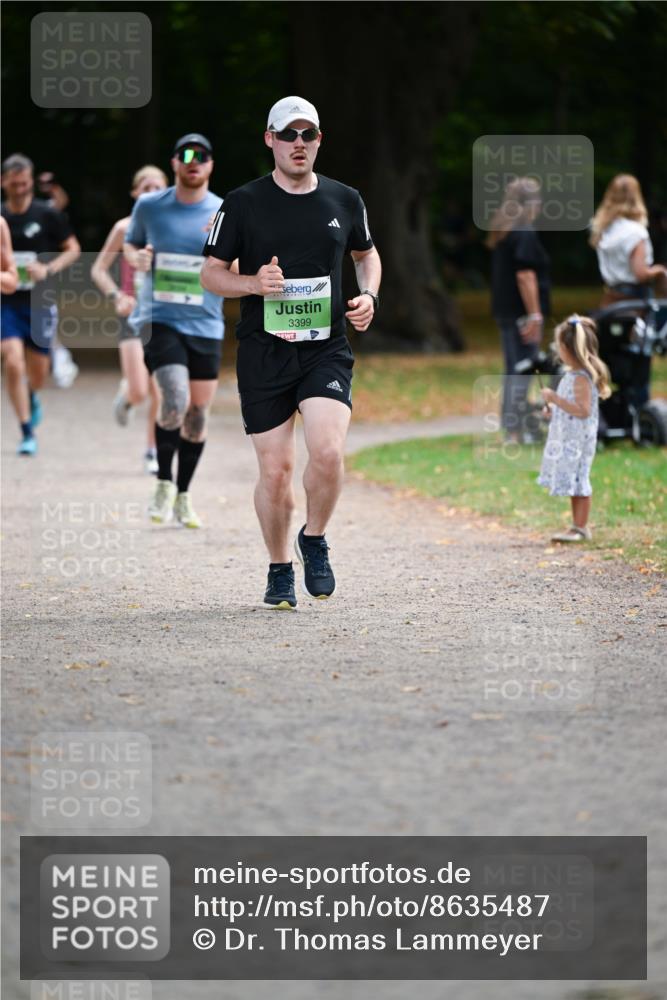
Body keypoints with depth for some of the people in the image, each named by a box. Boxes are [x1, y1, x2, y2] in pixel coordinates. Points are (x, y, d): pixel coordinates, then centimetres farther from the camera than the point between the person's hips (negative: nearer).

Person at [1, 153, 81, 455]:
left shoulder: (48, 215, -4)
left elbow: (73, 249, 2)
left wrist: (49, 269, -14)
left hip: (40, 303, 0)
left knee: (38, 374, 9)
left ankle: (31, 397, 47)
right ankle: (27, 433, -7)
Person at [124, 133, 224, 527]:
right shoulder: (149, 206, 3)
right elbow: (130, 244, 20)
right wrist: (136, 256, -4)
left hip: (206, 326, 2)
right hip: (159, 320, -2)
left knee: (197, 414, 5)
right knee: (175, 400, -21)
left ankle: (184, 495, 24)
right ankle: (164, 483, -1)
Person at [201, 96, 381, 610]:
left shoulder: (345, 200, 7)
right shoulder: (243, 203, 0)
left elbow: (366, 253, 25)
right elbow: (211, 272, 5)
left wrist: (368, 295, 6)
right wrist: (252, 283, -14)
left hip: (326, 350, 1)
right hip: (263, 354, -1)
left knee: (328, 452, -20)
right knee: (275, 471, -1)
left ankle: (314, 540, 8)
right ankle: (280, 569, 21)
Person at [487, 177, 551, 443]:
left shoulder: (501, 234, 15)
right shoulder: (524, 234, -14)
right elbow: (525, 276, -19)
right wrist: (535, 314, -19)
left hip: (504, 310, 9)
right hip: (521, 312, -9)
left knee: (513, 369, 14)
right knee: (523, 370, -7)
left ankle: (510, 426, 17)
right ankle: (516, 429, -9)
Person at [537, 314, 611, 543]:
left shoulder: (581, 378, -20)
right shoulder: (573, 374, 11)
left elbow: (583, 410, -27)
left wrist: (556, 399, -25)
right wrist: (553, 410, 10)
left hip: (577, 439, -10)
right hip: (567, 438, 10)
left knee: (577, 481, -4)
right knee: (574, 482, 14)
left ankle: (580, 528, 2)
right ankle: (579, 526, 21)